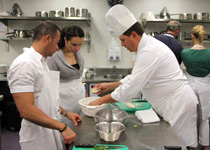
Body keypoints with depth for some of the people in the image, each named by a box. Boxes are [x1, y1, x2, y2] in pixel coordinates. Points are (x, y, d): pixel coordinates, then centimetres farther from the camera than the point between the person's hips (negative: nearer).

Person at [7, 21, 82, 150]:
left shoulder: (42, 61, 10)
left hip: (52, 132, 9)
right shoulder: (24, 64, -21)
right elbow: (26, 110, -27)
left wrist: (65, 113, 13)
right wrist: (62, 127, -27)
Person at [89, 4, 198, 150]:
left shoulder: (150, 52, -25)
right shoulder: (148, 45, 9)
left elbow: (131, 88, -25)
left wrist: (100, 101, -15)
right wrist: (110, 85, 11)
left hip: (178, 103, -10)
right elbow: (134, 78, 17)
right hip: (174, 102, 10)